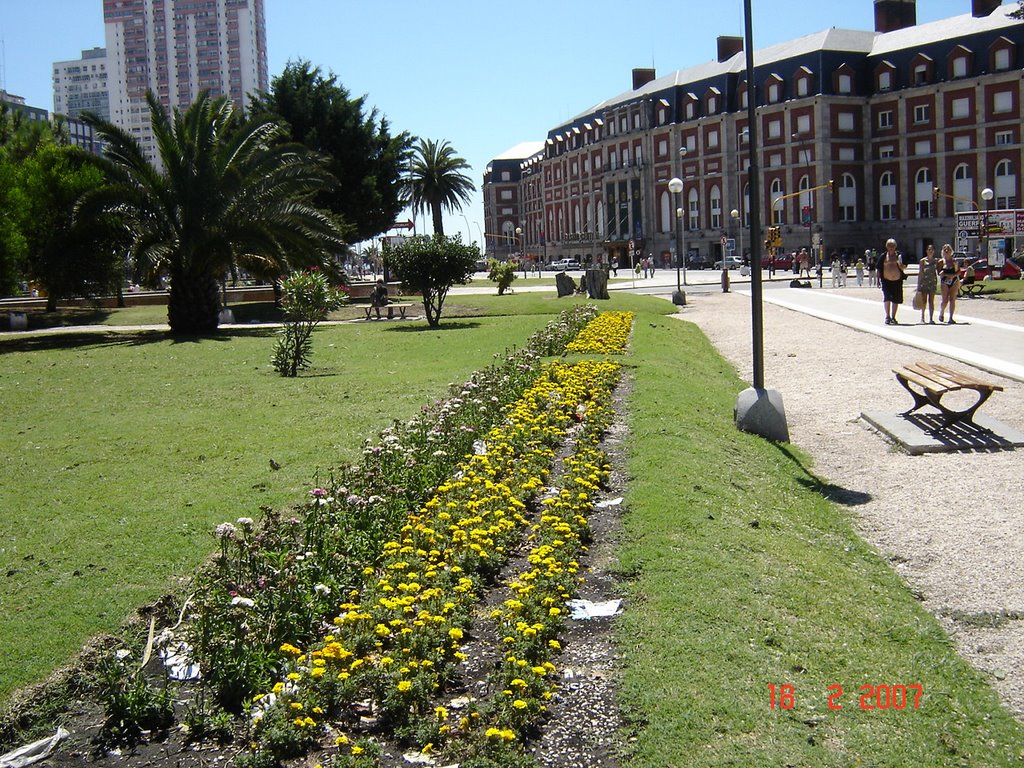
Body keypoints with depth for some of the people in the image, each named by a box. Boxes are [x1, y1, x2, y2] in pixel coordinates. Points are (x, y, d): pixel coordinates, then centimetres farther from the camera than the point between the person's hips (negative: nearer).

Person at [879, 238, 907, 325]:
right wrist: (878, 279, 2)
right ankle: (887, 317, -3)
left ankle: (893, 317, 16)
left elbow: (903, 268, 7)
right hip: (886, 280, -2)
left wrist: (900, 264, -14)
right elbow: (879, 268, 8)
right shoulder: (883, 256, 5)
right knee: (887, 298, -14)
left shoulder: (899, 256, 7)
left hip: (897, 281, 2)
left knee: (896, 300, 5)